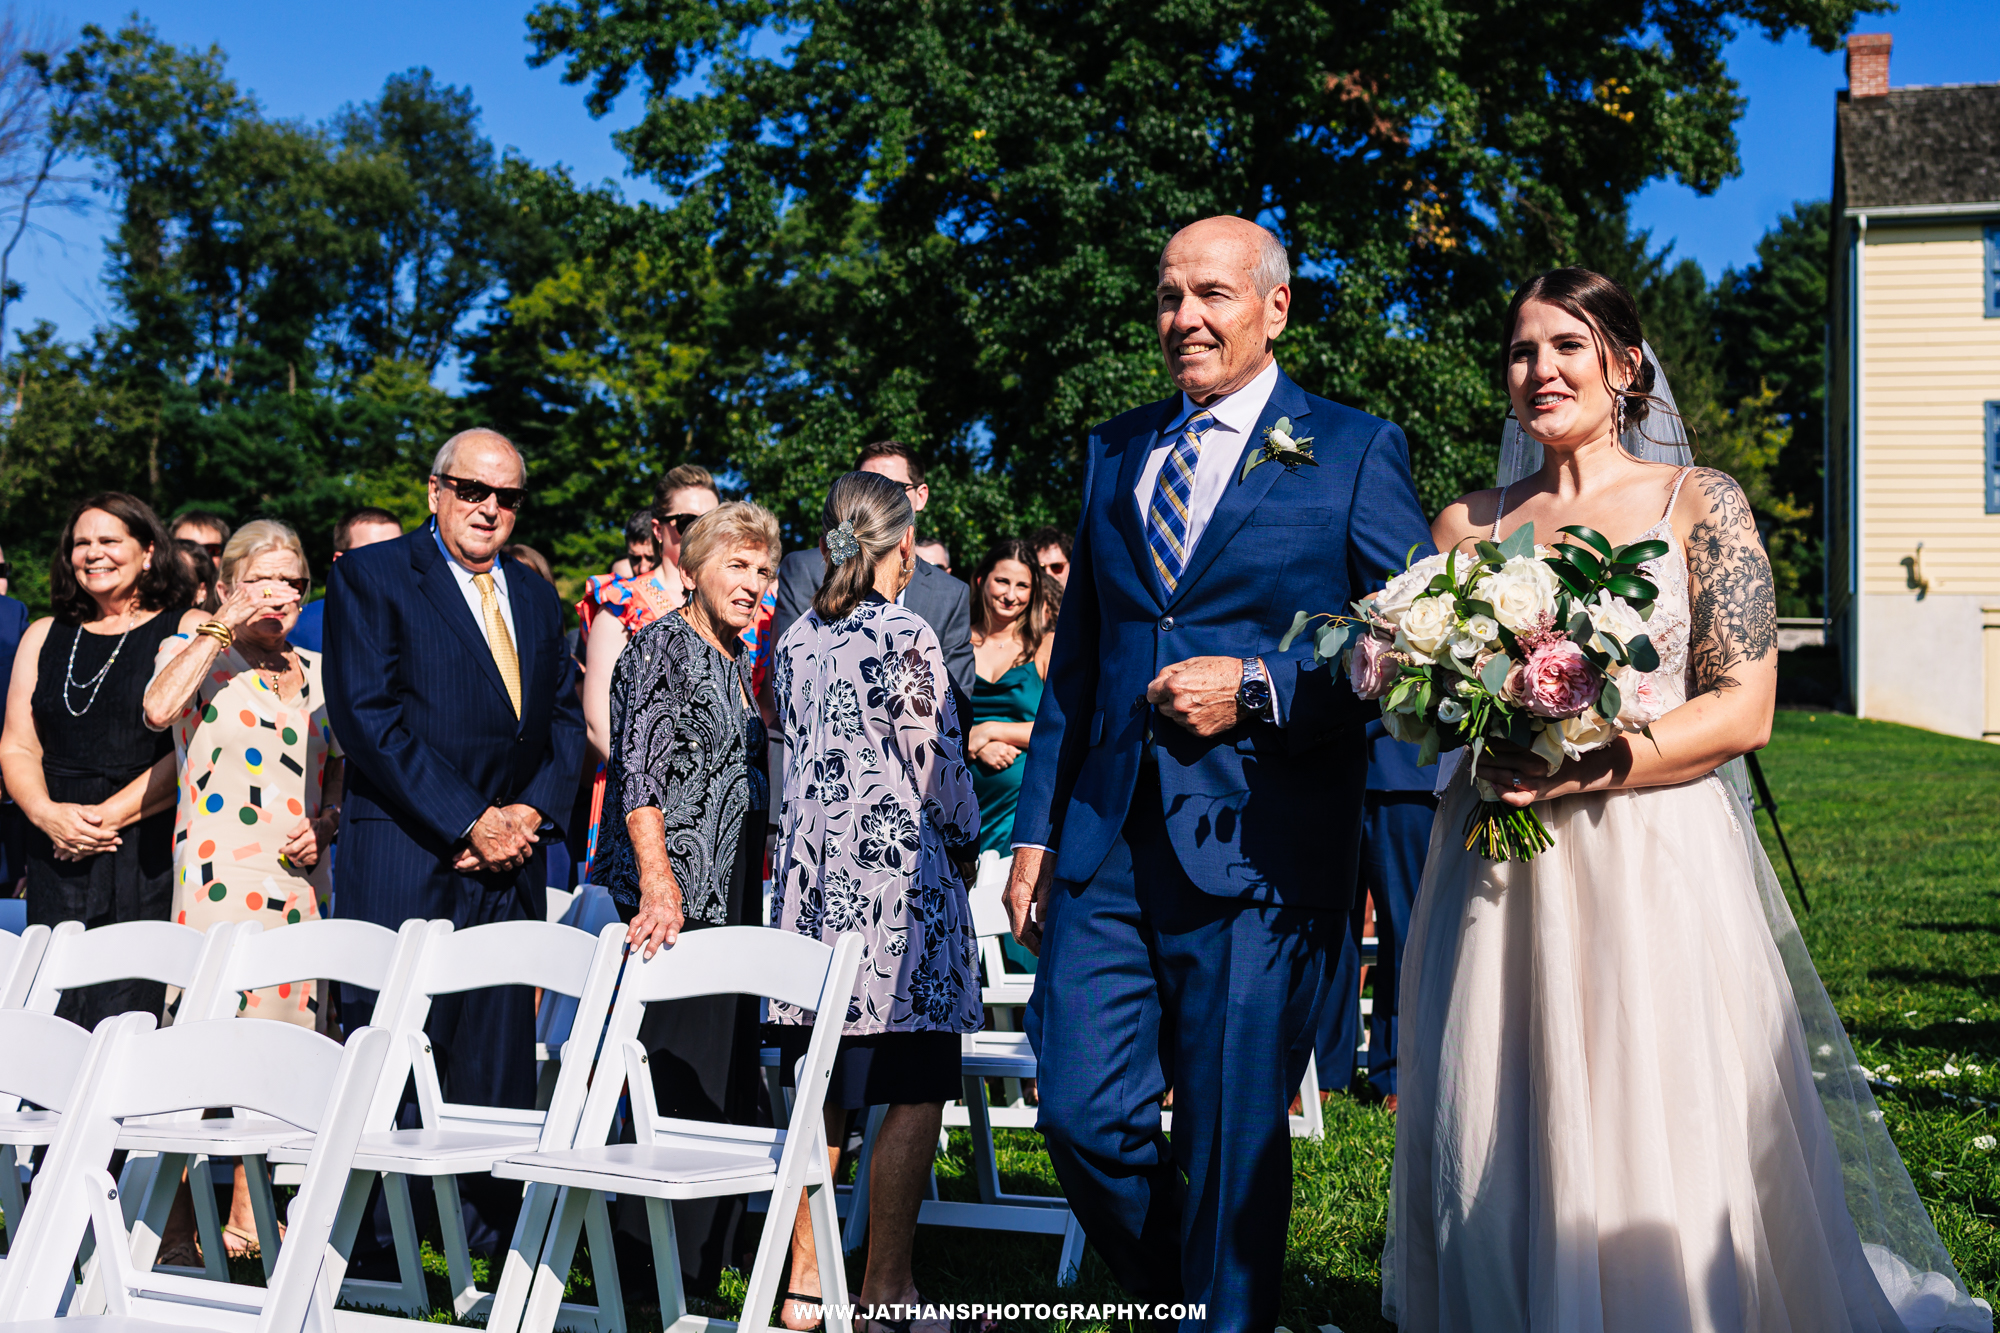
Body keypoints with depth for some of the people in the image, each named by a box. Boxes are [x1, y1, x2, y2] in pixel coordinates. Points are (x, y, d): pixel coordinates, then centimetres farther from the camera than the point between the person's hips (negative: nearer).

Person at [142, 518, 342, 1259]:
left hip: (298, 874, 5)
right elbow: (157, 709, -21)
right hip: (218, 873, -5)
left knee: (282, 1031, 6)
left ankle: (247, 1210, 16)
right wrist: (223, 627, -14)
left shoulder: (315, 673, 16)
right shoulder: (200, 653, 2)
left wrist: (326, 822, 3)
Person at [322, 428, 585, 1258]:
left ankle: (491, 1231, 12)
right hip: (404, 854, -5)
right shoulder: (370, 576, 0)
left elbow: (565, 719, 16)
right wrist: (468, 821, -13)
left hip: (511, 859, 5)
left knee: (500, 1054, 5)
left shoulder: (536, 598, 18)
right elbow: (366, 715, -10)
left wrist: (529, 812, -3)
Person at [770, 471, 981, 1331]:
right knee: (915, 1094, 0)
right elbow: (937, 763, -7)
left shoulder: (796, 641, 10)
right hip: (898, 878, -7)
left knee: (823, 1092, 12)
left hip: (811, 877, 7)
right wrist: (964, 842, 10)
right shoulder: (906, 637, -9)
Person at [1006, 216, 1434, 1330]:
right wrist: (1036, 829, 13)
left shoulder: (1356, 452, 1)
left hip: (1259, 851, -4)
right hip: (1108, 842, 5)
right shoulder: (1115, 453, 16)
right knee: (1086, 1115, 4)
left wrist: (1258, 687, -13)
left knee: (1234, 1143, 2)